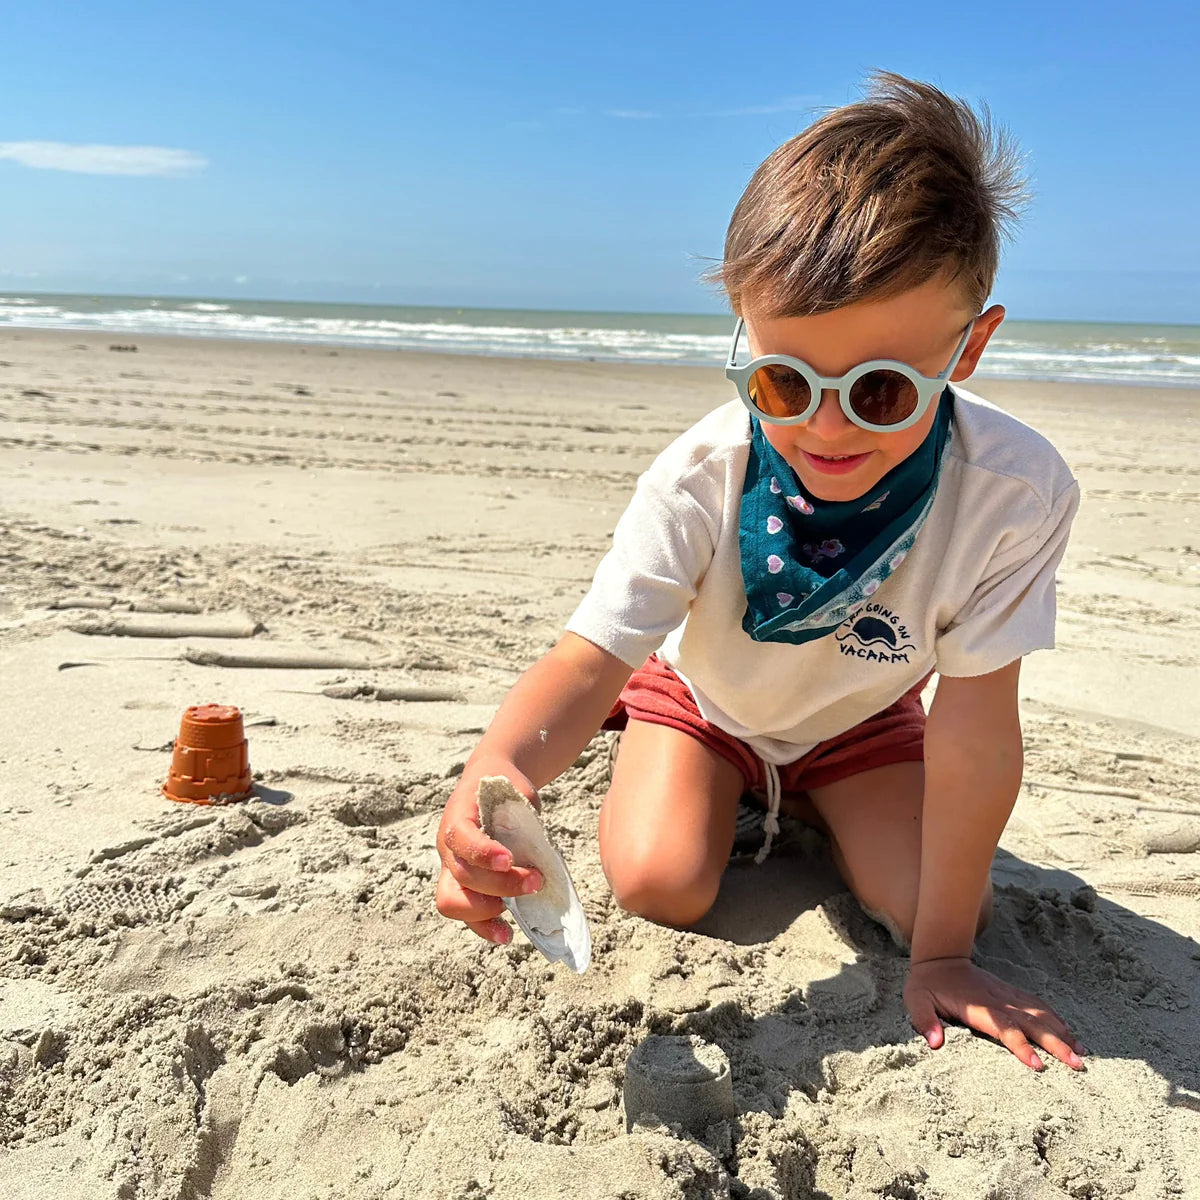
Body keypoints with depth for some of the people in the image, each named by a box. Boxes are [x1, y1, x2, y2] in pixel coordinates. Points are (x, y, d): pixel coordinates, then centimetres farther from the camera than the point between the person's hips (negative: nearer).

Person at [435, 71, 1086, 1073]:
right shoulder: (701, 479, -35)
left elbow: (975, 730, -31)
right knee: (660, 886, -19)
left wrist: (942, 953, -24)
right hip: (703, 697, 0)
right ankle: (725, 796, 18)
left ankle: (814, 811, 20)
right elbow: (590, 659, -39)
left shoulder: (1016, 493, -36)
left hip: (859, 718, 1)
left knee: (940, 905, -14)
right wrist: (500, 765, -63)